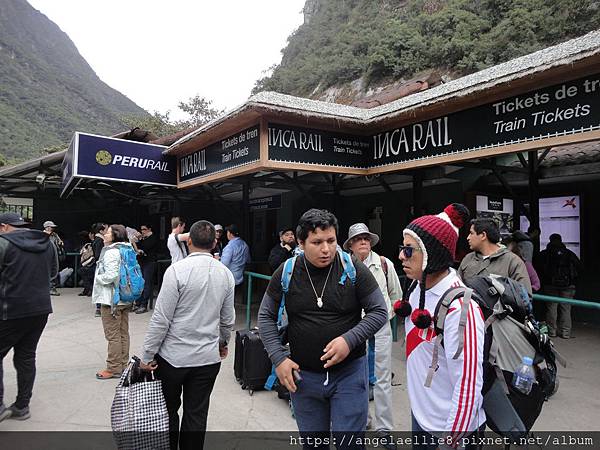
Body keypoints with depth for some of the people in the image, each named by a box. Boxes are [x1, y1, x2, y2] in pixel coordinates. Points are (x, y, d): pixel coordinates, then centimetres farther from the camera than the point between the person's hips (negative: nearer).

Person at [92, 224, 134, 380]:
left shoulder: (110, 252, -16)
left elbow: (110, 275, -25)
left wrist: (97, 278, -7)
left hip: (111, 298, -9)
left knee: (112, 335, 0)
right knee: (124, 333, 14)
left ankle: (114, 368, 8)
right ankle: (123, 364, 24)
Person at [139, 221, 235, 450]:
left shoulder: (177, 270, -16)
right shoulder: (226, 274, -2)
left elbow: (161, 318, -15)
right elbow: (228, 319, 8)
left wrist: (147, 355, -4)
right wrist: (223, 342, 26)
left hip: (173, 356, -3)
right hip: (208, 357, 3)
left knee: (169, 412, 17)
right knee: (197, 415, 14)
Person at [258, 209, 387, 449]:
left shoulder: (354, 269, -12)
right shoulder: (286, 273, -6)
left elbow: (379, 311, -7)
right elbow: (266, 317, 3)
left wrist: (350, 339, -21)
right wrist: (278, 358, -7)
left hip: (349, 372, -2)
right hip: (303, 375, 2)